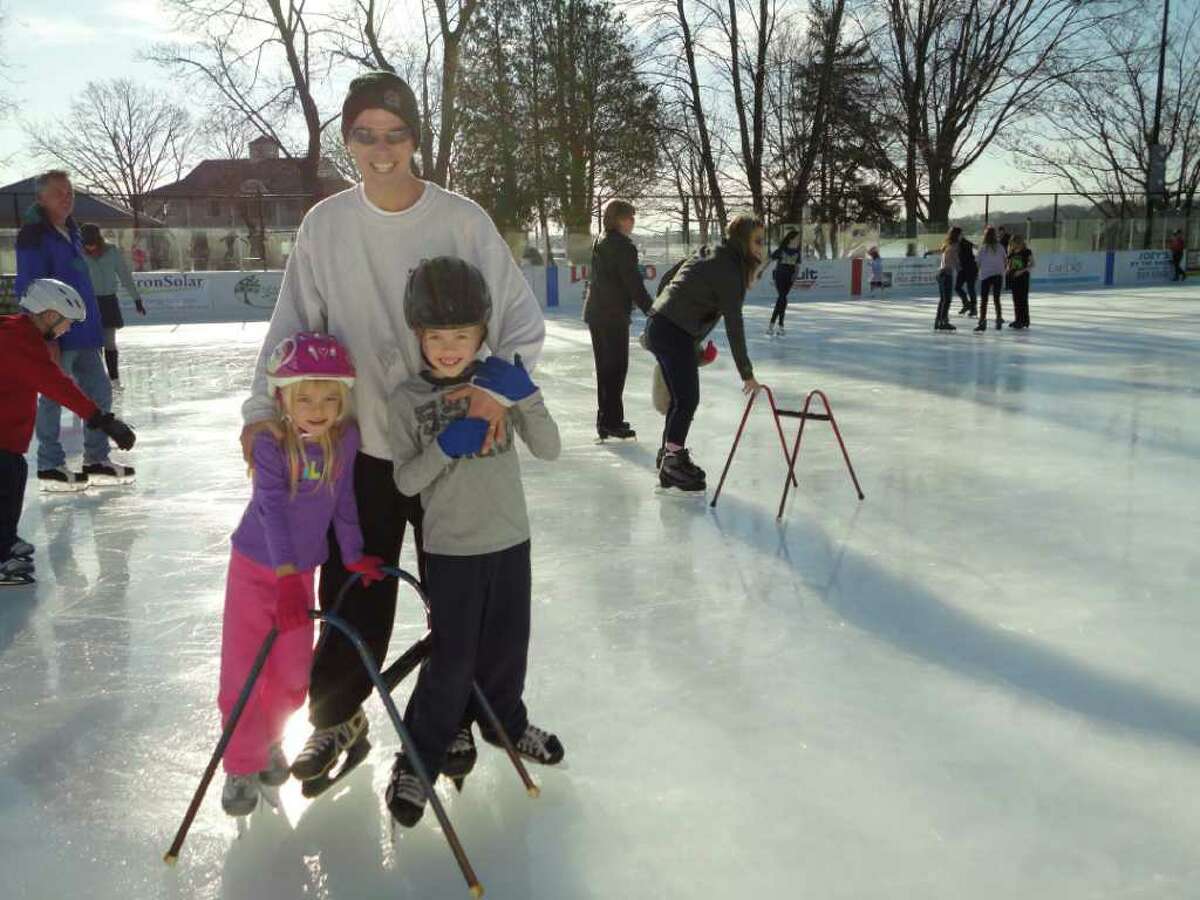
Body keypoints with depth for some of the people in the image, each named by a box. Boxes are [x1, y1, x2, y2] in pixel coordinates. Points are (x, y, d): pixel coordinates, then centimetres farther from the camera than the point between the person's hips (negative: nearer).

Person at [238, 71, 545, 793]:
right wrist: (265, 406, -13)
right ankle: (337, 717, 33)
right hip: (360, 445, 1)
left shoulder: (462, 219, -8)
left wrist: (499, 385, -21)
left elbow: (524, 318, -5)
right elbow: (293, 326, 1)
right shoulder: (326, 226, -2)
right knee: (354, 596, 8)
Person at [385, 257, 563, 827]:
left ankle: (504, 721, 44)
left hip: (509, 538, 3)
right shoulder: (407, 400, -8)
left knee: (508, 643, 18)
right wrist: (445, 445, -26)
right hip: (450, 546, -3)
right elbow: (405, 481, -10)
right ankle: (419, 758, 17)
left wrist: (524, 397, -21)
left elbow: (549, 449, -7)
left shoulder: (500, 383, -2)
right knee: (452, 657, -1)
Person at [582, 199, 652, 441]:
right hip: (614, 315, -9)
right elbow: (634, 284, -17)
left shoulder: (600, 244, 14)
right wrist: (652, 310, -10)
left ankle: (605, 421, 19)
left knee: (605, 368, 14)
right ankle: (612, 421, -2)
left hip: (595, 312, 9)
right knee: (616, 368, -3)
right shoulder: (623, 246, -13)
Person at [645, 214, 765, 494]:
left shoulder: (710, 258, 16)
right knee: (687, 399, -5)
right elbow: (734, 325, -15)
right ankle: (672, 464, -1)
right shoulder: (728, 270, -14)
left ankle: (669, 456, 26)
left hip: (660, 327, 10)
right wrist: (746, 373, -11)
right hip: (674, 334, -10)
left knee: (680, 398, 16)